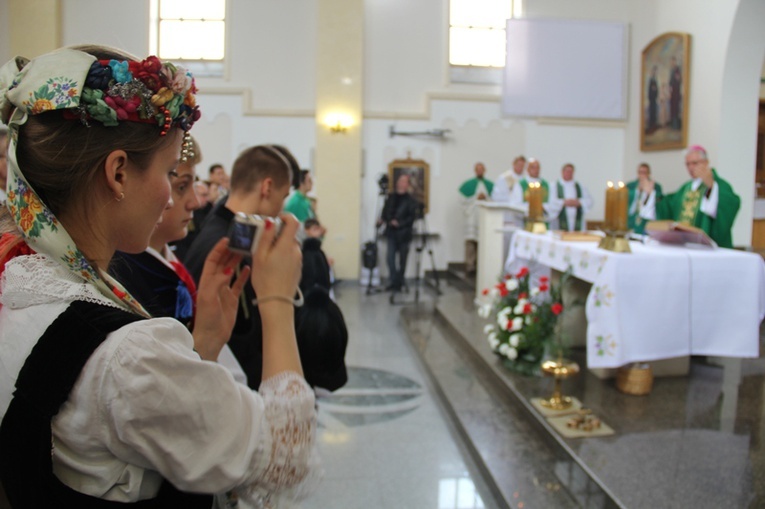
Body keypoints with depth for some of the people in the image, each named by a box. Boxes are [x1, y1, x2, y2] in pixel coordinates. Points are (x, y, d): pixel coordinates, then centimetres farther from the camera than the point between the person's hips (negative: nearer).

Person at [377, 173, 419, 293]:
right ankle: (394, 282, 4)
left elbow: (412, 217, -11)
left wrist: (399, 223, -21)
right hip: (392, 233, 4)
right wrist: (382, 219, -5)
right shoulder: (391, 198, 10)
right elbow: (385, 212, 14)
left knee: (402, 260, 5)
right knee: (390, 258, -4)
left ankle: (399, 283, 16)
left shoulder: (411, 201, -6)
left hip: (404, 234, -3)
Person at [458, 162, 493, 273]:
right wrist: (476, 198, -6)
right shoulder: (468, 184, 10)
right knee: (470, 240, -10)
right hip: (472, 215, -1)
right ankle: (470, 265, -9)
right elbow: (464, 200, 3)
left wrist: (486, 198, -9)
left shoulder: (490, 185, 14)